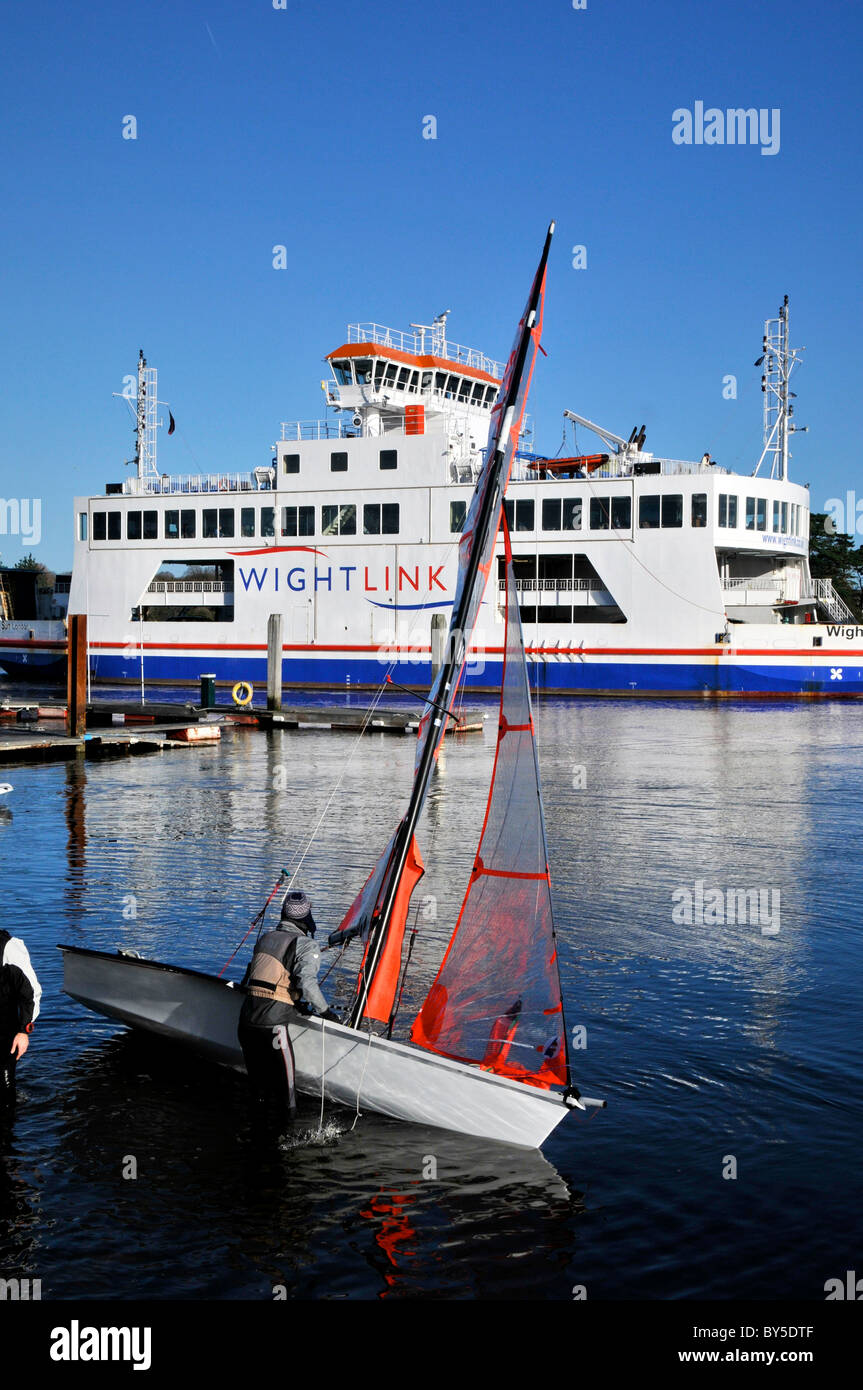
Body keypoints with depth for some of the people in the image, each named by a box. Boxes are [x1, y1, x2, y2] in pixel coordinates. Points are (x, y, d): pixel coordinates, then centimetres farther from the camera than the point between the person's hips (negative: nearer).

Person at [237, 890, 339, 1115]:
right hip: (272, 1024, -6)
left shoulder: (266, 938, 16)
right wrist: (325, 1011, -3)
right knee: (284, 1086, 4)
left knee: (259, 1083, 20)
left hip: (246, 1018, 6)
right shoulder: (306, 945, -4)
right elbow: (307, 982, -17)